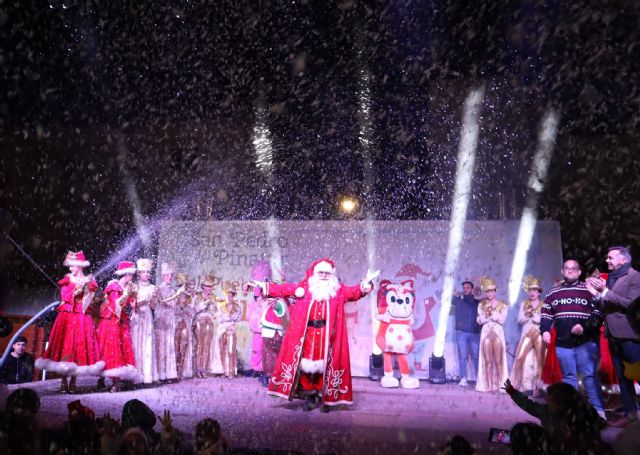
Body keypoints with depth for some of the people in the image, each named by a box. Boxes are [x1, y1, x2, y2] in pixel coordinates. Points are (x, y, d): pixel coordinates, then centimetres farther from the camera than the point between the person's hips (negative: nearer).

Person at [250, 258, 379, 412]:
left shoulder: (339, 290, 7)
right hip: (307, 335, 1)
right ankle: (309, 397, 12)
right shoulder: (304, 287, 8)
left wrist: (366, 283, -24)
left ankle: (326, 399, 7)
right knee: (307, 365, 2)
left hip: (326, 336, -1)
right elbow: (284, 289, 8)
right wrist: (264, 286, 4)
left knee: (325, 366, 0)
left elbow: (354, 292, -6)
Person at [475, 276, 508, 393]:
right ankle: (489, 386, 3)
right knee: (487, 361, 1)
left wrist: (492, 312, -11)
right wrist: (487, 314, -10)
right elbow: (479, 320, 5)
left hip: (498, 332, -2)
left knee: (498, 361, -6)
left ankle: (501, 385, -3)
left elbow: (502, 320, -5)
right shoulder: (482, 305, 10)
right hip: (486, 333, 2)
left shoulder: (502, 305, 3)